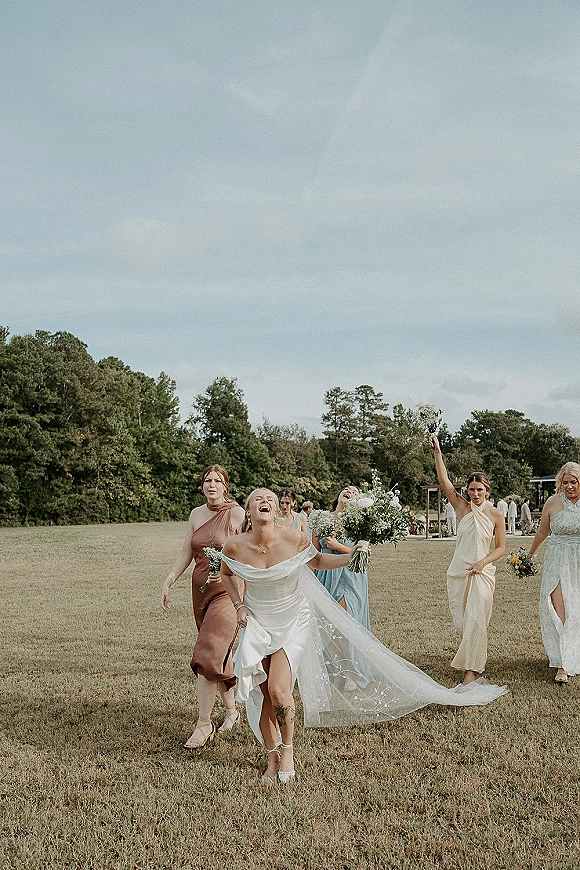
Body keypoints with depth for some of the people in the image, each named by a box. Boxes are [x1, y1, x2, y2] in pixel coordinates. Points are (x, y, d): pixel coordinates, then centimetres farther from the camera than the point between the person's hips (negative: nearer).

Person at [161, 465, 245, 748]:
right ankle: (231, 710, 32)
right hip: (201, 590, 6)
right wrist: (168, 582, 4)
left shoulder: (237, 514, -8)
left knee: (207, 655, -12)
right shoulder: (196, 514, 10)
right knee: (220, 654, 15)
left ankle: (204, 723, 0)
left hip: (228, 591, -6)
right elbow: (186, 554, 13)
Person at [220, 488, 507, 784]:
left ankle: (287, 748, 13)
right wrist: (238, 605, -2)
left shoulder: (293, 539, -19)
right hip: (256, 624, 2)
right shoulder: (234, 547, -15)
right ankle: (272, 758, 23)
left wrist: (347, 557, -12)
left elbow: (316, 560, 3)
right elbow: (226, 574, 9)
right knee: (263, 693, 2)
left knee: (278, 689, -14)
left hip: (293, 621, -2)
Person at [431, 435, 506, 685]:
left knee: (475, 619, -9)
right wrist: (437, 452, -16)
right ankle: (470, 654, 34)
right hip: (458, 571, 2)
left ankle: (472, 668, -1)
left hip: (482, 572, -2)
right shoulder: (462, 507, 1)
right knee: (460, 621, 8)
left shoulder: (496, 515, -2)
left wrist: (482, 562, -13)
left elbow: (501, 548, 3)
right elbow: (444, 480, -8)